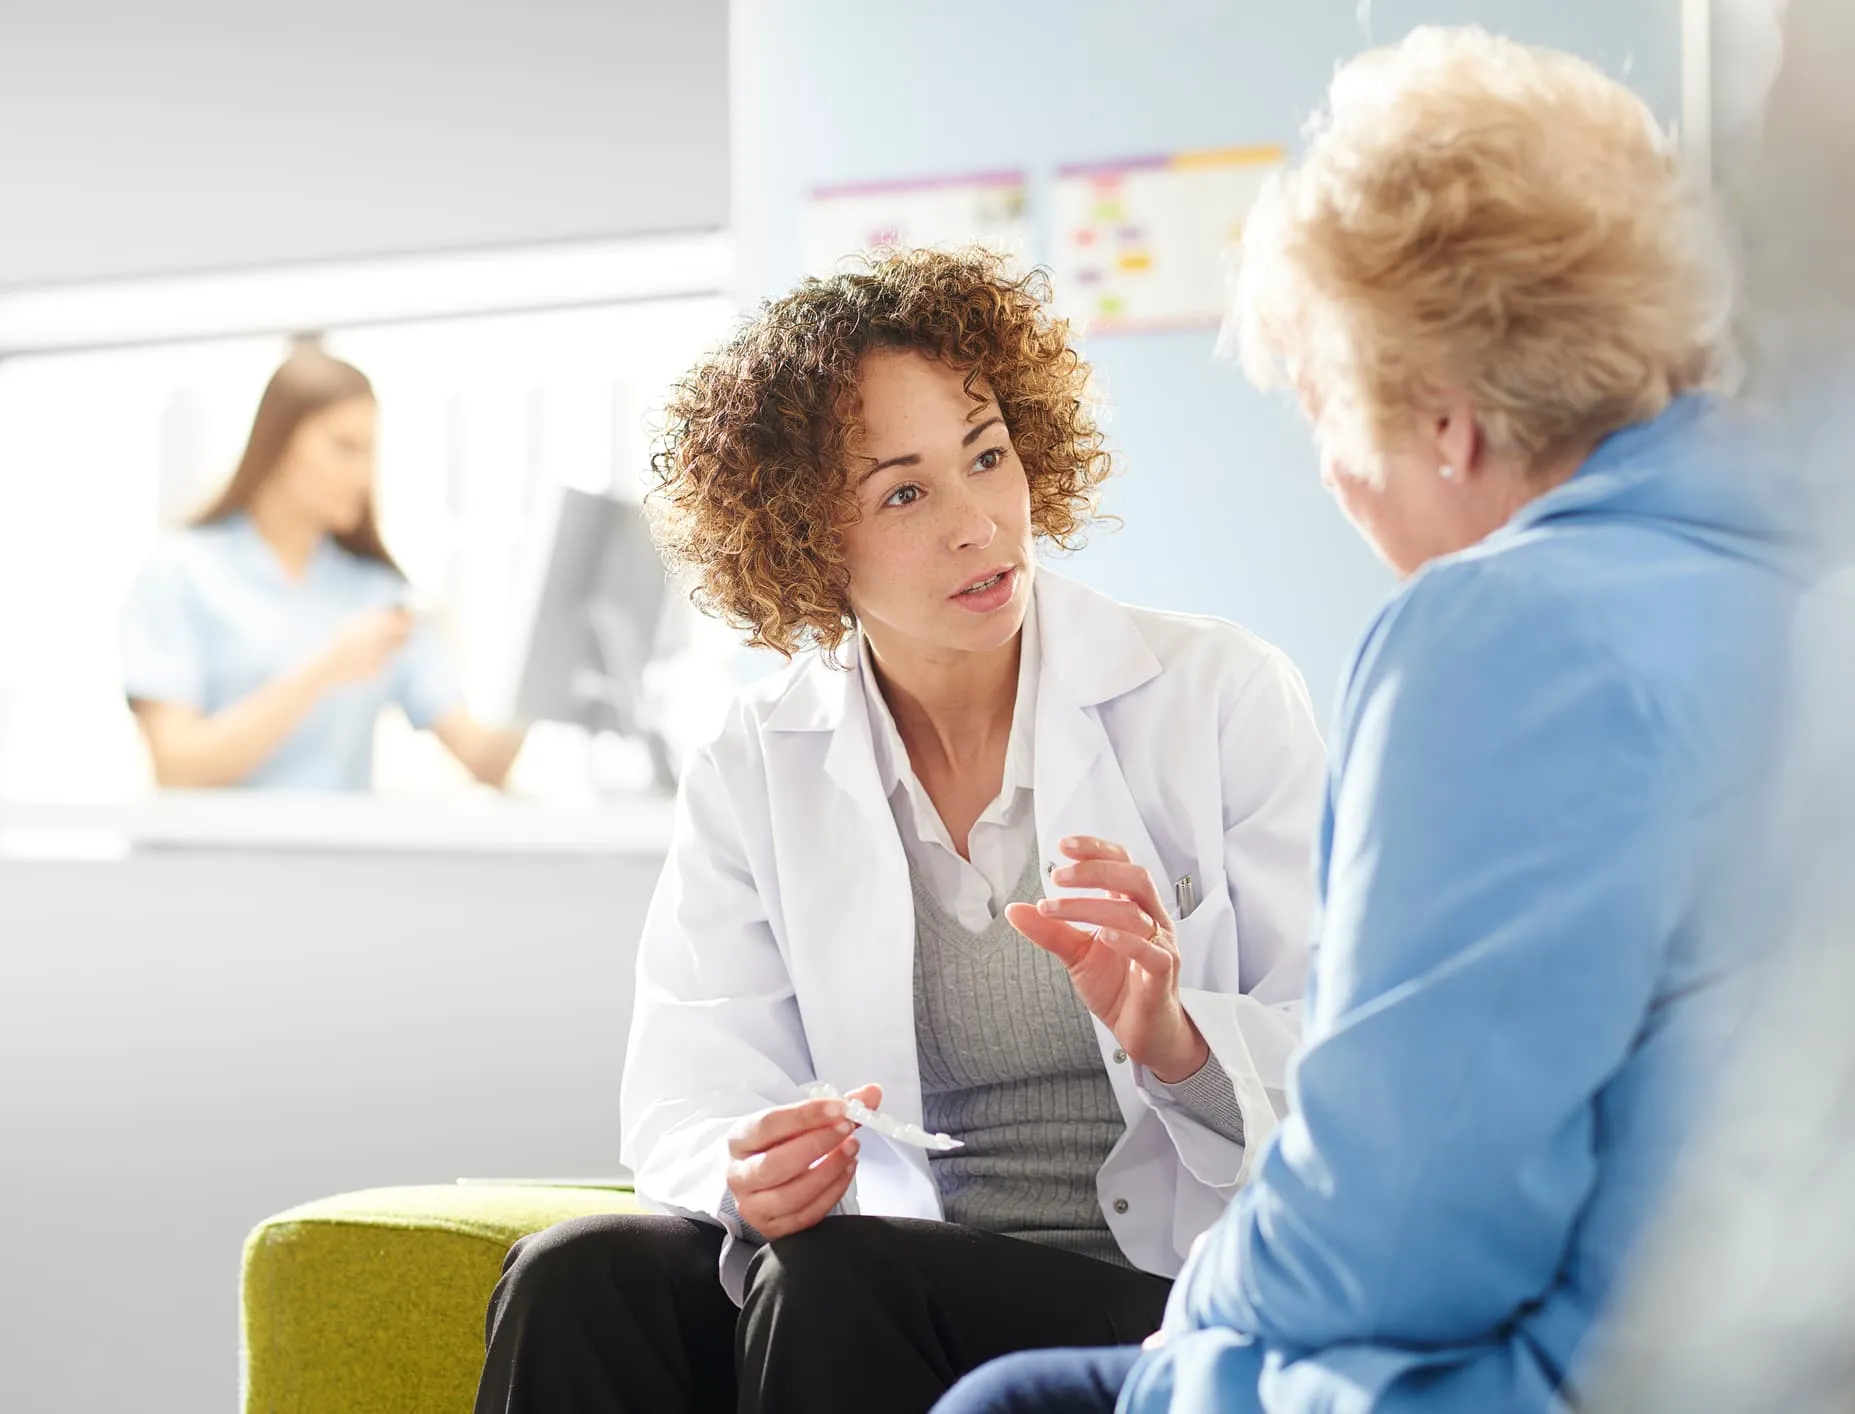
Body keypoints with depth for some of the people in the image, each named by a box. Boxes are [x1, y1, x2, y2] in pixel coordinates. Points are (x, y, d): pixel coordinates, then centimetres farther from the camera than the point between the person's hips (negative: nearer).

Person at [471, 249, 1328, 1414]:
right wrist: (751, 1175, -25)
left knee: (832, 1284, -31)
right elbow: (687, 1102, -1)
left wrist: (1178, 1045, -24)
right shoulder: (754, 771, 7)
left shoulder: (1222, 698, -1)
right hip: (902, 1277, 3)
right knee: (578, 1279, -26)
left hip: (1181, 1293, -2)